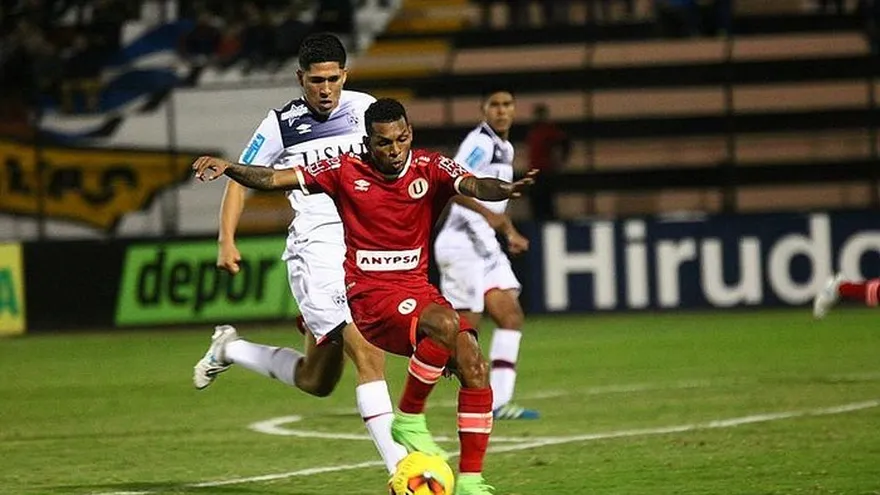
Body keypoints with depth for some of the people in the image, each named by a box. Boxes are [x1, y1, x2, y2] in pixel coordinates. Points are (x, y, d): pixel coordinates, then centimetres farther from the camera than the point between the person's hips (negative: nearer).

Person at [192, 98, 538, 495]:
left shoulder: (430, 169, -1)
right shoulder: (346, 171, -4)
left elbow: (474, 186, -21)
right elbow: (274, 179, -6)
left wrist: (505, 189, -44)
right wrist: (228, 168, -23)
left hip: (417, 287, 4)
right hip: (369, 294, -4)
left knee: (474, 369, -12)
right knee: (446, 325, -32)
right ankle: (408, 419, -16)